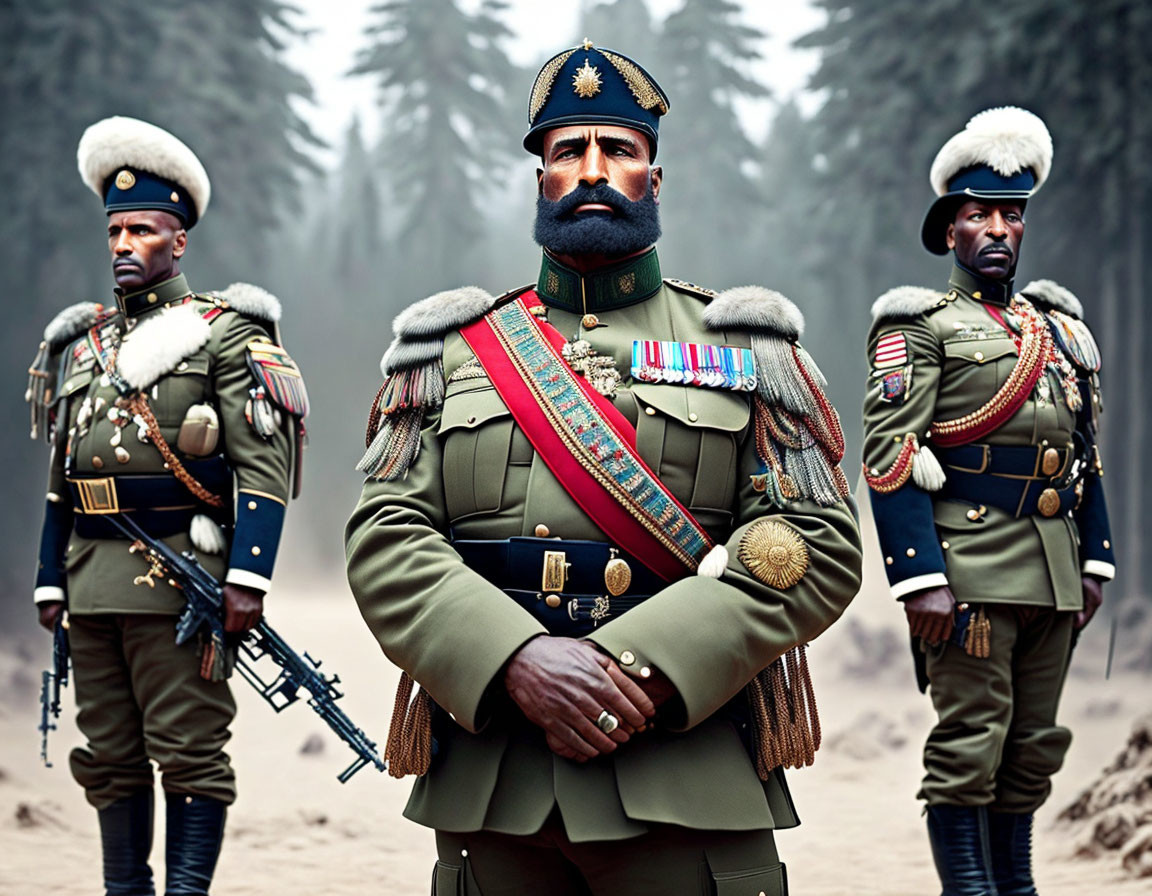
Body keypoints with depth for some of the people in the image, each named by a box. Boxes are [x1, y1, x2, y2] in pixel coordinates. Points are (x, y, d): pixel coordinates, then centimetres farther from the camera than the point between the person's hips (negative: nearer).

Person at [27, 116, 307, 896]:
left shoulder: (224, 332, -2)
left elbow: (264, 465, -10)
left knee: (188, 751, -4)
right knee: (109, 758, 10)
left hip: (179, 578, -6)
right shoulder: (82, 342, 17)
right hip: (93, 581, 6)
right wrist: (51, 582, 14)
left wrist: (246, 580, -18)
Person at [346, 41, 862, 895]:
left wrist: (639, 664, -15)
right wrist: (515, 663, -16)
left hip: (691, 788, -1)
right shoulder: (454, 350, 13)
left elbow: (820, 545, -2)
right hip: (488, 784, 1)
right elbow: (384, 538, 2)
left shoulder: (744, 348, 9)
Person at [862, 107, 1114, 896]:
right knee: (971, 737, -6)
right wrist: (920, 579, -18)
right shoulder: (921, 326, -1)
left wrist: (1094, 561, 13)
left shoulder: (1061, 326, 18)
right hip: (970, 565, -6)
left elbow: (1086, 453, 22)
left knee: (1035, 744, 9)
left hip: (1054, 571, 6)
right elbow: (888, 456, -10)